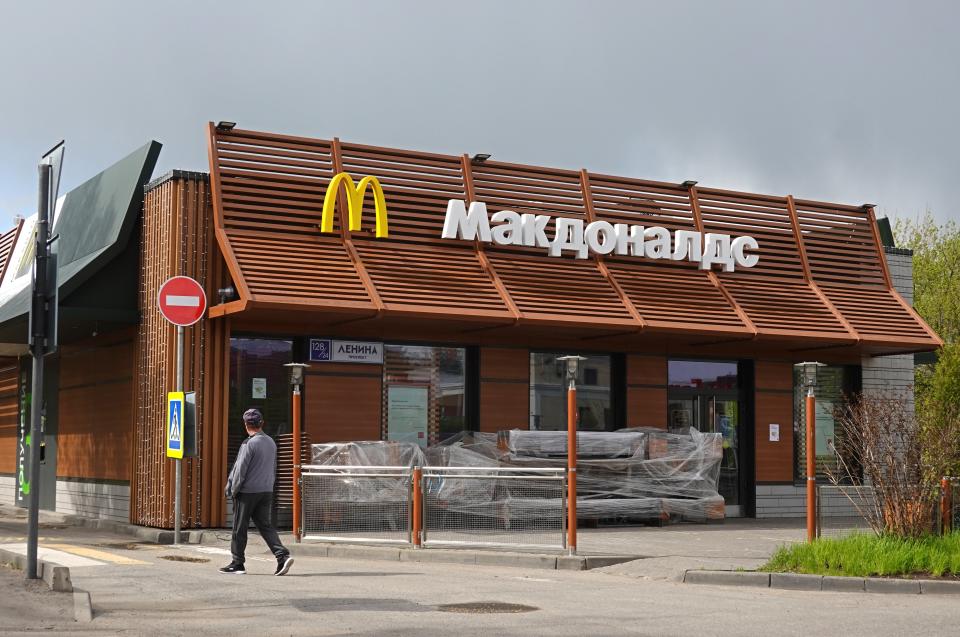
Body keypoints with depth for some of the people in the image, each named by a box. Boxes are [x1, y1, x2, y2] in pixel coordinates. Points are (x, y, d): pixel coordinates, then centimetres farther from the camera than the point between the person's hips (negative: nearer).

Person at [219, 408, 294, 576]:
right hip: (267, 492, 7)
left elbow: (240, 470, -13)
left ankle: (237, 564, 11)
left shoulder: (249, 444, -14)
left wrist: (234, 490, -3)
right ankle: (283, 555, -8)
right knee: (265, 525, 9)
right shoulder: (271, 443, 9)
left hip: (247, 492, -7)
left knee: (239, 529, 5)